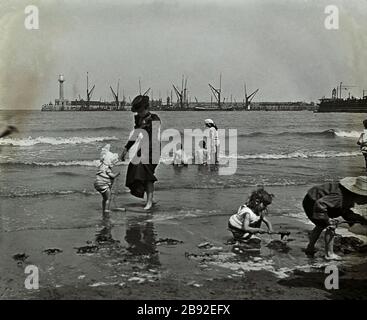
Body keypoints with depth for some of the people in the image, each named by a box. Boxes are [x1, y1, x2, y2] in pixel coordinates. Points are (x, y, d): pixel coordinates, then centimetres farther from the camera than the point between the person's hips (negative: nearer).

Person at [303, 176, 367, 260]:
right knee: (331, 226, -8)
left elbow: (345, 212, 8)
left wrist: (360, 219, -3)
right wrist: (327, 219, -34)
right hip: (311, 203, -11)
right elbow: (320, 204, -40)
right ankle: (329, 254, 2)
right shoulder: (340, 197, -33)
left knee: (320, 226, 26)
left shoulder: (350, 194, -1)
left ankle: (310, 248, 39)